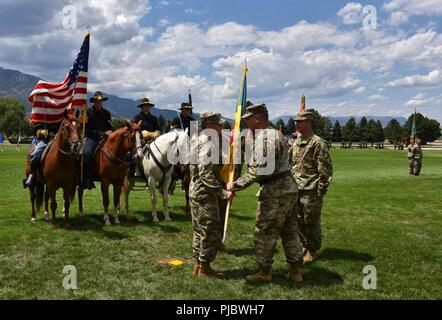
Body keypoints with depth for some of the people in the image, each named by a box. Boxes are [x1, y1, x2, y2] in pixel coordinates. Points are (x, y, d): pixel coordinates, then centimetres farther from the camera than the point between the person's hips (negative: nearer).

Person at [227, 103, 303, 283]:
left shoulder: (264, 137, -17)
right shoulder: (277, 134, 16)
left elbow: (258, 171, -24)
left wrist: (235, 185, -19)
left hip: (274, 193, -10)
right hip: (288, 188, 10)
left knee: (264, 233, 4)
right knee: (289, 231, 15)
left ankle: (264, 272, 16)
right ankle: (296, 271, 23)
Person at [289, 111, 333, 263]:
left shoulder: (317, 143, -12)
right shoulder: (296, 142, 11)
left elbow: (325, 170, -14)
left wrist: (321, 191, -15)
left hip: (311, 191, -7)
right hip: (296, 189, 7)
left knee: (311, 222, 3)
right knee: (299, 221, 15)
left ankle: (312, 250, 18)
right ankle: (304, 246, 31)